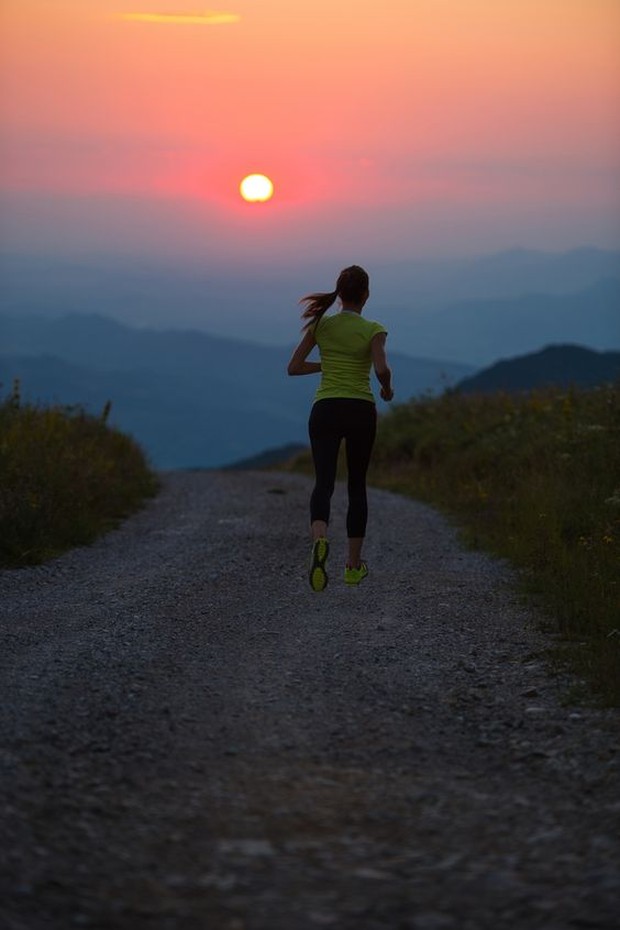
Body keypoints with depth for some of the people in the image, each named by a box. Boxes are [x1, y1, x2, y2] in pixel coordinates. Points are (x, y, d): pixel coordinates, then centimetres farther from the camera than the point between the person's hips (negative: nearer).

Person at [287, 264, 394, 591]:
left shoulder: (321, 324, 4)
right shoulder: (373, 330, -4)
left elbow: (294, 367, 5)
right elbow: (382, 369, -21)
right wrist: (387, 388, 2)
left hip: (326, 409, 1)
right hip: (361, 411, -1)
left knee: (324, 483, -8)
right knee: (357, 485, 16)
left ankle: (320, 540, -41)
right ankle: (353, 565, 19)